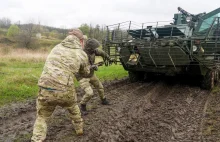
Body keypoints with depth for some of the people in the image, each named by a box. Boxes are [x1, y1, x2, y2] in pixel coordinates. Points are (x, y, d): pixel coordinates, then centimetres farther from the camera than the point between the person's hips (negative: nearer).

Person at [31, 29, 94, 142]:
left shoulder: (56, 47, 14)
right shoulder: (82, 54, 5)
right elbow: (85, 74, 21)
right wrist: (89, 68, 45)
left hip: (45, 90, 1)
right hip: (65, 91, -1)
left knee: (42, 118, 20)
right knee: (73, 108, 32)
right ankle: (79, 128, 50)